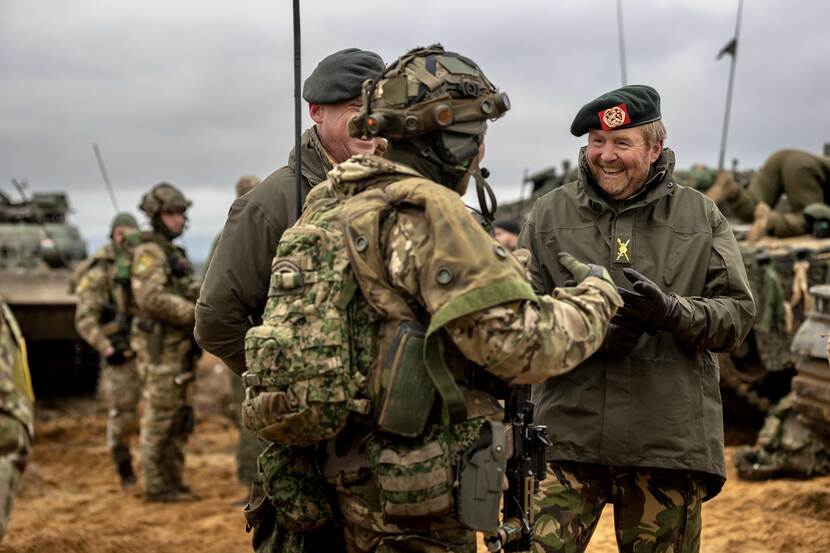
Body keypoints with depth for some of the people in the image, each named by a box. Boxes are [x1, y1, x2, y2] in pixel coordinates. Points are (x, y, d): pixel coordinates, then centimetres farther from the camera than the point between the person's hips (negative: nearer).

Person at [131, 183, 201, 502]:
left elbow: (190, 291, 19)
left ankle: (174, 482, 19)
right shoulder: (149, 252, -10)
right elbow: (151, 298, -22)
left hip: (178, 349, 9)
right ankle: (155, 486, 1)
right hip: (160, 348, -9)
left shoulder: (174, 254, 19)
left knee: (179, 419, 12)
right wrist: (194, 313, -22)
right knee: (159, 418, -5)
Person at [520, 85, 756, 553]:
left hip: (670, 440, 1)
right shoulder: (550, 215, 7)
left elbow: (739, 313, 2)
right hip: (569, 436, 0)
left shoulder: (701, 217, 7)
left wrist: (672, 311, -19)